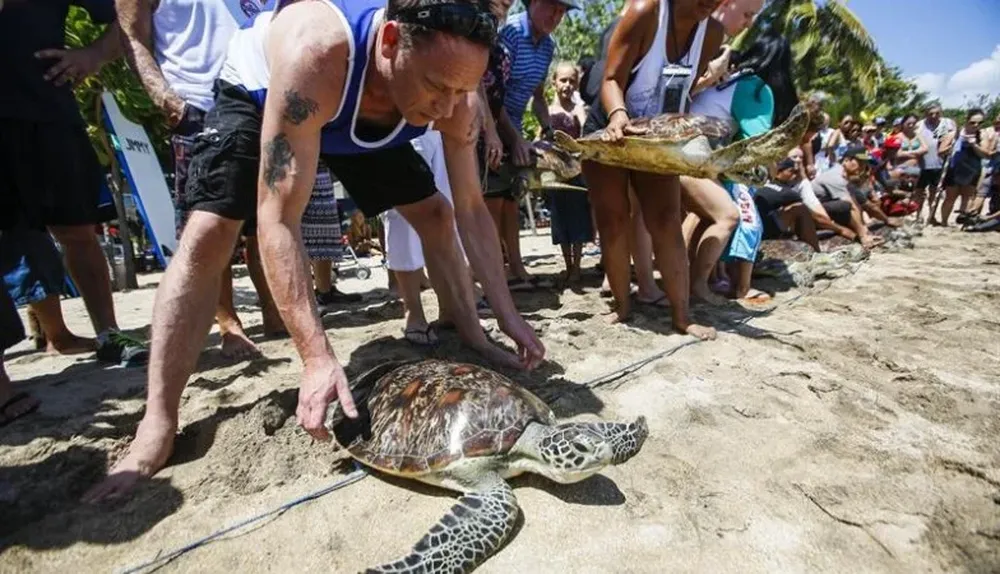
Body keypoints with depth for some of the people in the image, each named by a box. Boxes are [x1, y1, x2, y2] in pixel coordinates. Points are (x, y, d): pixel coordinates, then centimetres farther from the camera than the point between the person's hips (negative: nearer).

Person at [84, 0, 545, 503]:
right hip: (260, 92, -3)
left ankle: (471, 341, 7)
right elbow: (277, 221, -47)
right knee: (208, 234, -23)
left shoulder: (454, 89, -30)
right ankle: (157, 425, -13)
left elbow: (471, 209, -23)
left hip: (364, 118, 4)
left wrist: (508, 315, -27)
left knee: (435, 214, -7)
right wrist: (317, 358, -53)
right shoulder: (316, 52, -45)